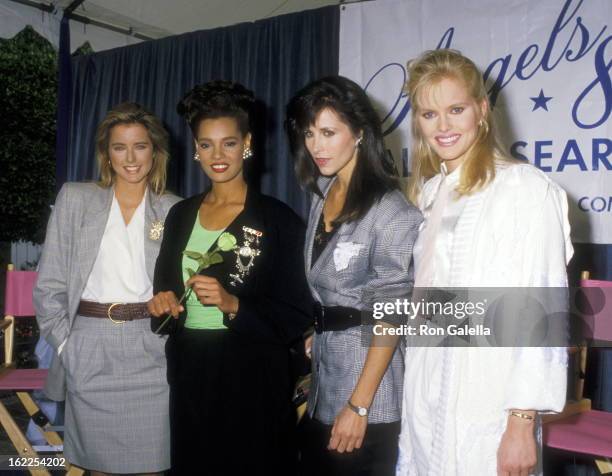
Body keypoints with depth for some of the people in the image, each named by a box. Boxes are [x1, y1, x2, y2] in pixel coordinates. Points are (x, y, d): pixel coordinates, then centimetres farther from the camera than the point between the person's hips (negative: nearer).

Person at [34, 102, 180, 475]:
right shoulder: (75, 199, 4)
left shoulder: (174, 210, 4)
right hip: (90, 350, 0)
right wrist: (64, 344, -3)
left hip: (151, 353, 0)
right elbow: (50, 283, 2)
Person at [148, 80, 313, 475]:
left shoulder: (277, 219, -8)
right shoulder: (181, 215, 9)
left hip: (254, 382, -4)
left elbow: (297, 318, -9)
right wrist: (163, 305, -1)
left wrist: (233, 305, -21)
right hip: (190, 377, 5)